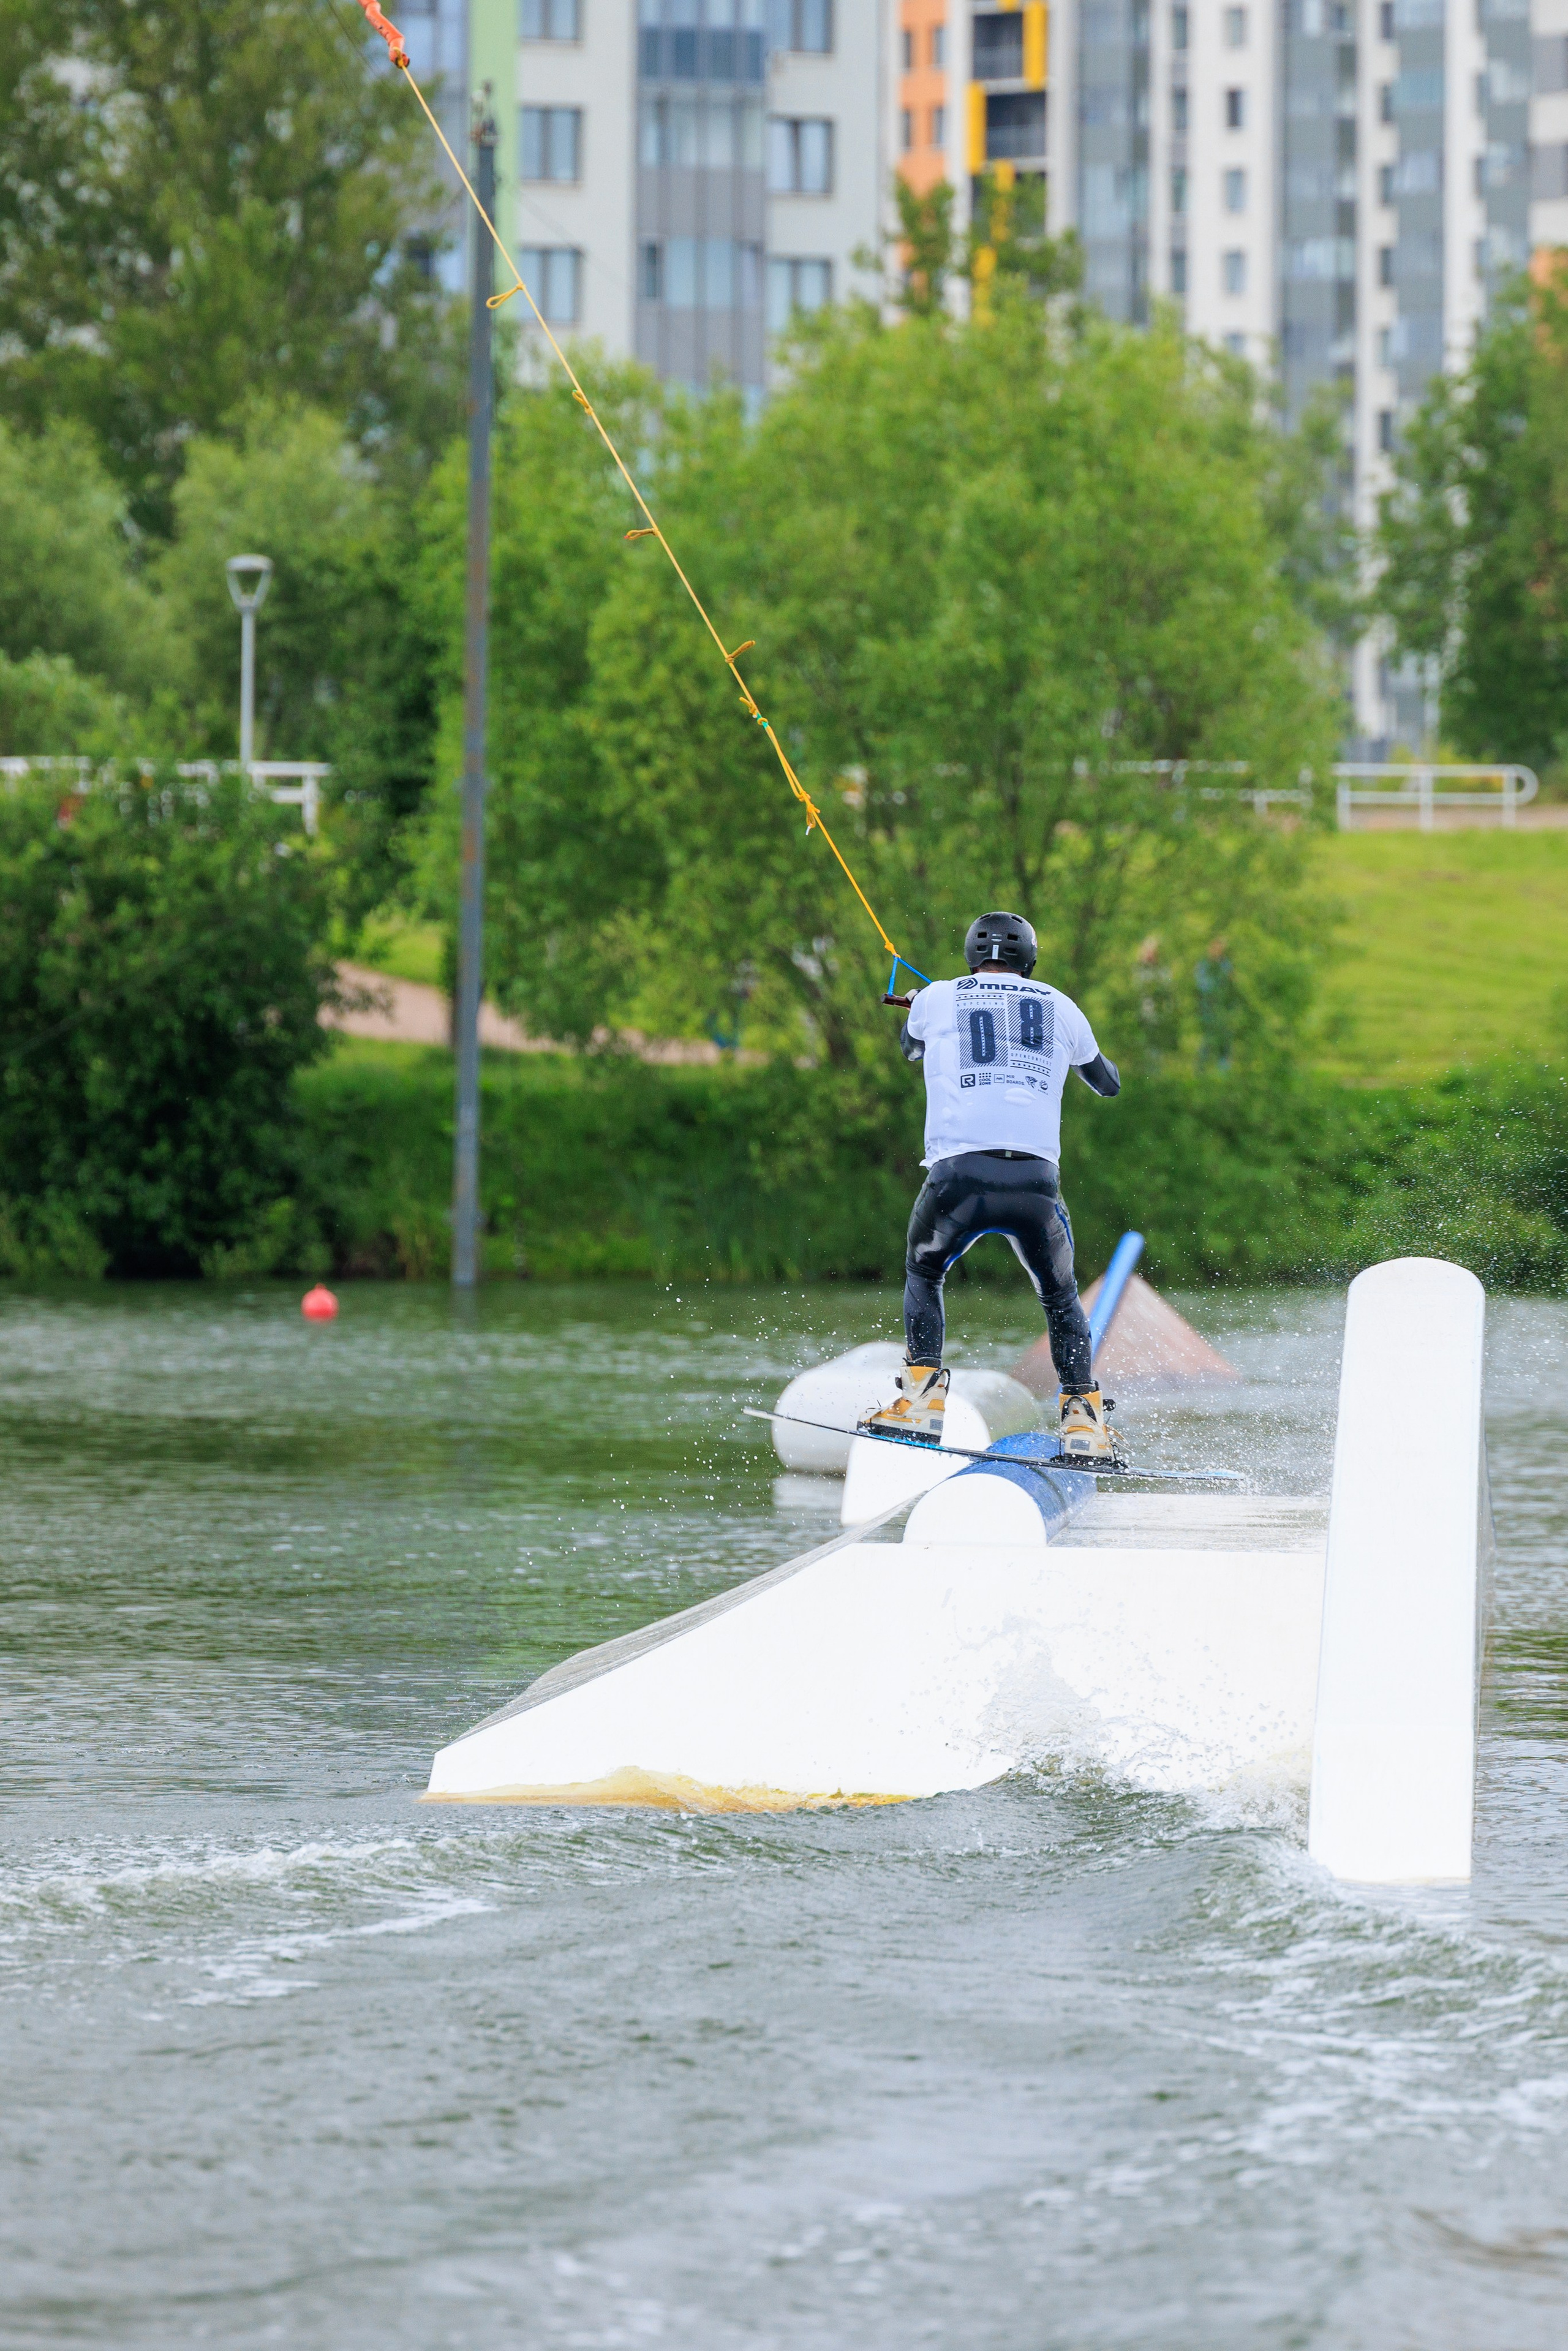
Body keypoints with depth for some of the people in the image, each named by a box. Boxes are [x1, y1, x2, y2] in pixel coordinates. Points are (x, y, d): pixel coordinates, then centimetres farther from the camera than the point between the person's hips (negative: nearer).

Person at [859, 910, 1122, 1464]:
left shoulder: (936, 999, 15)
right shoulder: (1060, 1007, 17)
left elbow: (911, 1049, 40)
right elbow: (1107, 1082, 36)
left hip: (959, 1171, -1)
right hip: (1035, 1178, 1)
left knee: (923, 1273, 26)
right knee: (1060, 1296, 22)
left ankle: (921, 1399, 10)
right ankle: (1084, 1423, 7)